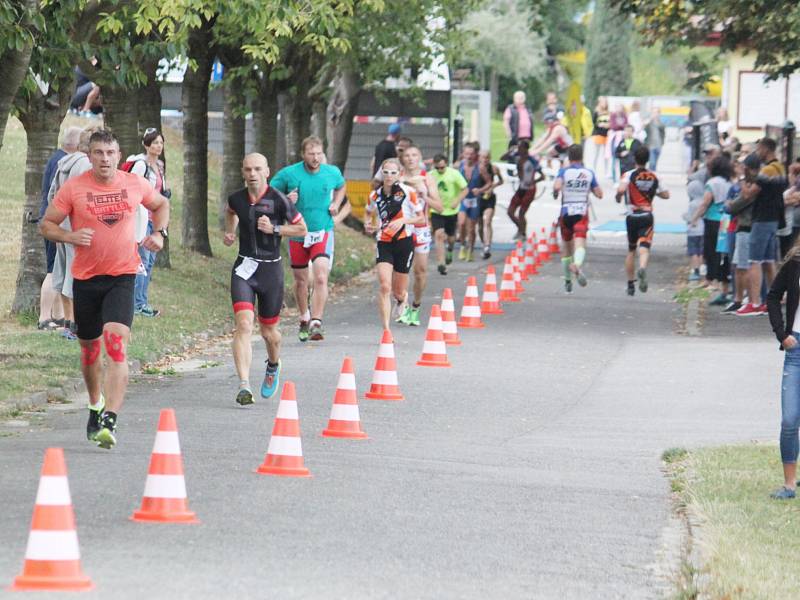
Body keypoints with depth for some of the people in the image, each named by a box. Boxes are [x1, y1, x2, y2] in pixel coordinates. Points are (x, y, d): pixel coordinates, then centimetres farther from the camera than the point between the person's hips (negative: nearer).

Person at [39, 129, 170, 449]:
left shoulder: (135, 184, 1)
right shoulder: (73, 188, -5)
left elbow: (161, 204, 22)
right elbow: (46, 224, 2)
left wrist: (159, 233, 5)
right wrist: (70, 236, -17)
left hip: (122, 277, -1)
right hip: (85, 278, 1)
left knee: (117, 344, -19)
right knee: (90, 347, 15)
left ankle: (109, 422, -26)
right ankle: (96, 405, 43)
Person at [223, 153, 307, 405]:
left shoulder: (278, 200, -11)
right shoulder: (237, 198, 1)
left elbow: (302, 229, -1)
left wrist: (274, 228, -14)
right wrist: (229, 232, 11)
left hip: (271, 269, -1)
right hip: (244, 268, 1)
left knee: (269, 331, 12)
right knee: (244, 324, -17)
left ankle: (273, 366, 47)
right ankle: (244, 386, -24)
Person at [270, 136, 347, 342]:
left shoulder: (332, 173, -2)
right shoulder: (288, 174, -9)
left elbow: (341, 187, 21)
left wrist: (336, 205, 3)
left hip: (323, 233, -1)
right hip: (297, 234, 1)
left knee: (321, 278, -19)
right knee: (300, 280, 14)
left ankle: (316, 323, -20)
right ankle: (304, 319, 36)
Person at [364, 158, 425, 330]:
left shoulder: (408, 192, -8)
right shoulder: (375, 196, 1)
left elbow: (421, 219, -3)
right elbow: (370, 212, 22)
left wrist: (403, 221, -20)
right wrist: (368, 224, 1)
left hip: (404, 243, -1)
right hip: (384, 243, 1)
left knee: (398, 291, 8)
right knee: (384, 287, -17)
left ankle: (402, 298, 48)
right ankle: (386, 329, -14)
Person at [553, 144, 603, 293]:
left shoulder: (564, 171, -3)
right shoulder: (589, 173, 3)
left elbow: (556, 186, -22)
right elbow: (599, 194, 4)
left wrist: (555, 193, 0)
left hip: (566, 214, 1)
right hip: (582, 214, -1)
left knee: (567, 248, 17)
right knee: (580, 244, -15)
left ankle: (567, 281, 27)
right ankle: (577, 265, -48)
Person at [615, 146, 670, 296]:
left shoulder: (629, 175, -6)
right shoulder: (654, 177, 5)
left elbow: (621, 190, -24)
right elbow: (665, 195, 13)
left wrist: (618, 197, -3)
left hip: (632, 217, 0)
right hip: (647, 217, 0)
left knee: (631, 251, 15)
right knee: (644, 248, -11)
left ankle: (630, 284, 22)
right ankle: (642, 268, -44)